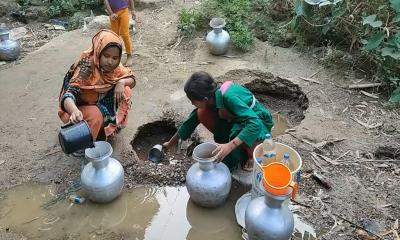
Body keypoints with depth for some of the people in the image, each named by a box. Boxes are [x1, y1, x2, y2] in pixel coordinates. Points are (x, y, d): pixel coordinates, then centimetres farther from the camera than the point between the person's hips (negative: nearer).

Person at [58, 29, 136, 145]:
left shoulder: (114, 67, -14)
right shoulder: (86, 67, -32)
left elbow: (132, 78, -3)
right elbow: (68, 95, -42)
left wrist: (122, 82, -27)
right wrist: (74, 111, -65)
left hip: (101, 105, 6)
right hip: (82, 108, -6)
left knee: (125, 91, -10)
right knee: (96, 115, -35)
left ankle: (112, 126, 6)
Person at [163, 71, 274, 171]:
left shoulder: (229, 97, -35)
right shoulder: (212, 97, -13)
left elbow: (255, 123, -42)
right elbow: (192, 120, -1)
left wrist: (230, 146, -48)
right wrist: (170, 143, 7)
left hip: (259, 123, -6)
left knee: (238, 131, -40)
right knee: (202, 114, -13)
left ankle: (252, 154, -6)